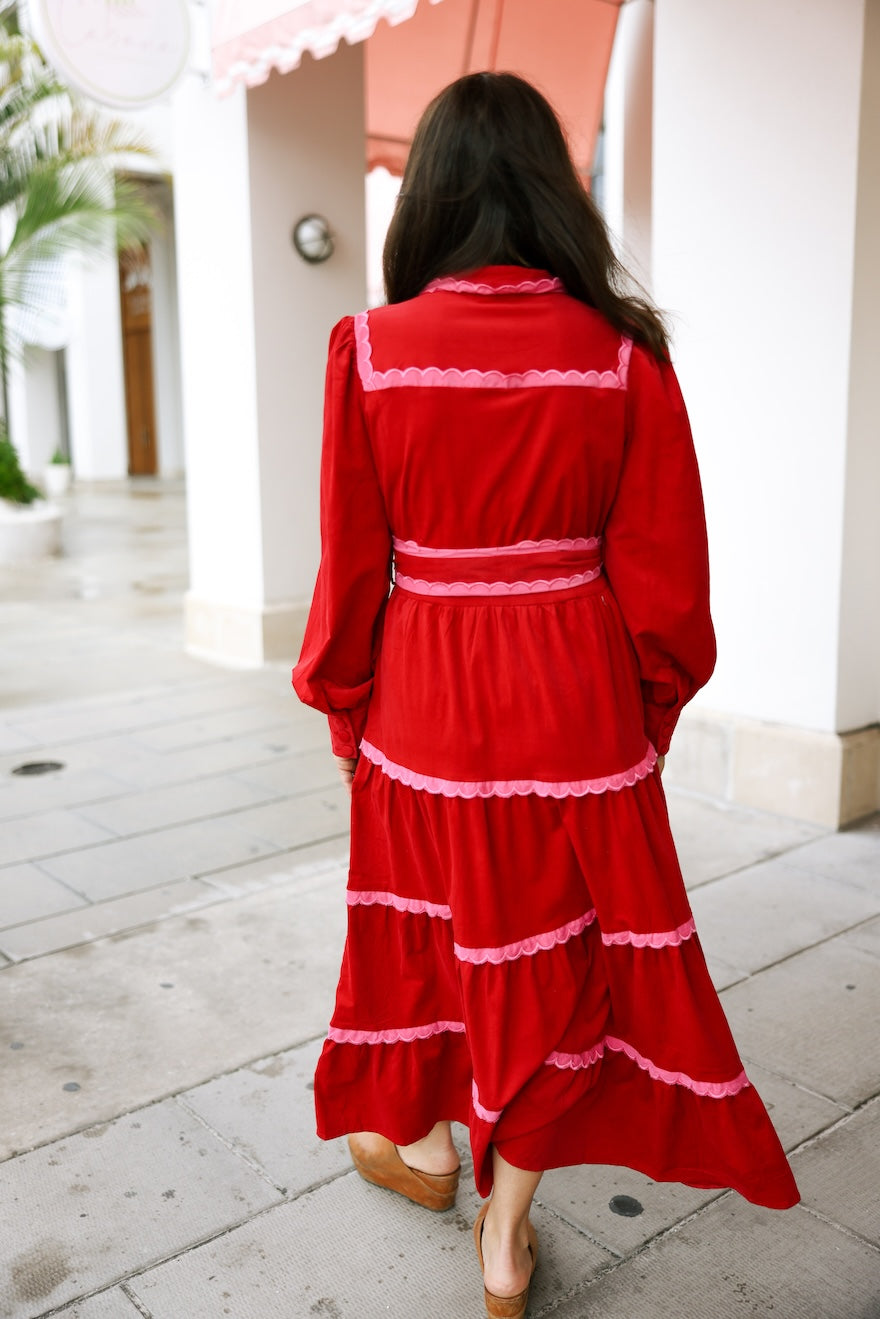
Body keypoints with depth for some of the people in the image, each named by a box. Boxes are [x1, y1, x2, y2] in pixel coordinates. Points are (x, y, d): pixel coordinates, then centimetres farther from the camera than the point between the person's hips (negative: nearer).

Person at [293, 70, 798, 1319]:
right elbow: (659, 569, -5)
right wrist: (656, 700, 10)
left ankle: (424, 1141, 46)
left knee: (432, 908, 23)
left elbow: (352, 566, -5)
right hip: (576, 697, 0)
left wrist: (342, 702, 8)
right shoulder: (623, 353, -8)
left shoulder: (371, 348, -9)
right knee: (554, 941, 15)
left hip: (426, 688, 0)